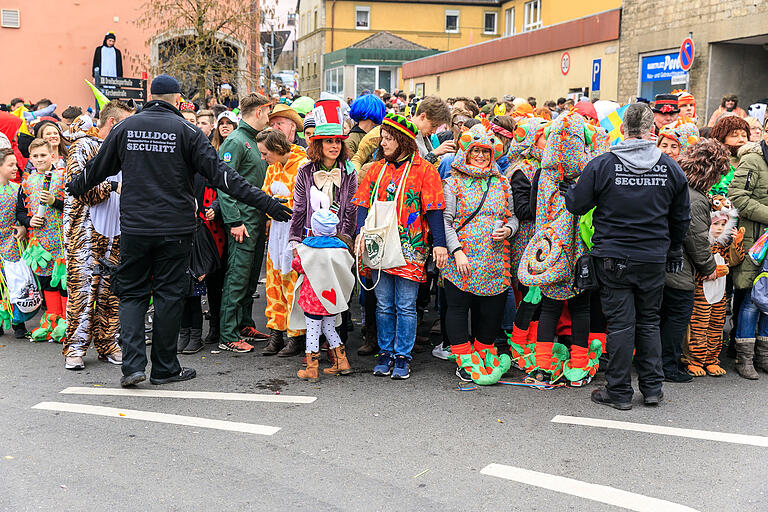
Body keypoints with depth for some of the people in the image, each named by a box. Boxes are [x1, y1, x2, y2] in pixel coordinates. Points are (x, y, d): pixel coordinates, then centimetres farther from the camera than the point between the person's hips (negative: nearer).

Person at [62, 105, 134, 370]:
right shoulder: (84, 146, -5)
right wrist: (113, 186, -20)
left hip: (113, 229, 7)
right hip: (86, 228, -7)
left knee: (110, 289, 6)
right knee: (83, 286, -8)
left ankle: (107, 343, 13)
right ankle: (75, 348, -2)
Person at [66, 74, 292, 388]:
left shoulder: (125, 127, 4)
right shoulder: (186, 131, -4)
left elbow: (97, 169, 14)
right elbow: (219, 174, -10)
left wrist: (72, 189, 34)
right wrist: (264, 202, -9)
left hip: (134, 229, 2)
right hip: (174, 229, -2)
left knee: (131, 294, 12)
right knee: (169, 295, 7)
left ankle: (133, 365, 1)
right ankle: (164, 368, 14)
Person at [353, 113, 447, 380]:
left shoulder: (424, 170, -1)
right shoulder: (377, 168, 11)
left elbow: (434, 210, -5)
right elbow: (363, 204, 8)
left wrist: (439, 243, -12)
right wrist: (362, 232, -8)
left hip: (409, 248, -4)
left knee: (406, 306, 2)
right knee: (384, 305, 10)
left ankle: (402, 357, 11)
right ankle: (385, 353, 21)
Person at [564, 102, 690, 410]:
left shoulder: (602, 165, -11)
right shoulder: (670, 168, 0)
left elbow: (576, 205, -5)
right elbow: (681, 218, 10)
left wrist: (566, 190, 16)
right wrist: (673, 250, 25)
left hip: (614, 259, -2)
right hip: (654, 258, 3)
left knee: (620, 323, 3)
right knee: (649, 321, 14)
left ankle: (619, 392, 10)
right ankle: (652, 388, 20)